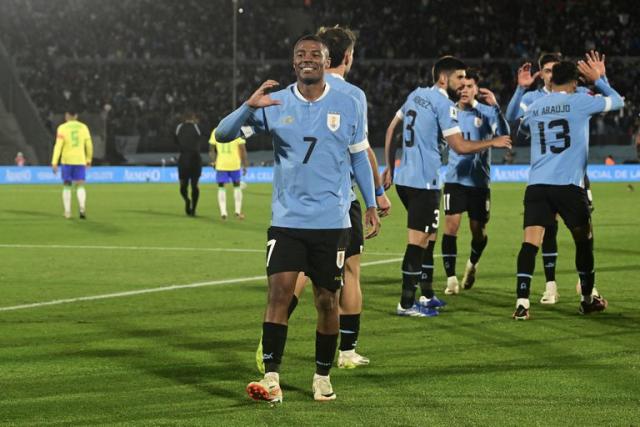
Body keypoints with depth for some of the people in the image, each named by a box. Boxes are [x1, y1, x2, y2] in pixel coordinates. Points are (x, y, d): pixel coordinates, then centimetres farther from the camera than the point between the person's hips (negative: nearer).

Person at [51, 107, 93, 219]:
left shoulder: (62, 128, -3)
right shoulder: (83, 127, 5)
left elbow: (58, 146, -10)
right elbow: (89, 145, 8)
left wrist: (54, 163, -10)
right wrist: (89, 160, 22)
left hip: (66, 161, -1)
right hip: (80, 161, 1)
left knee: (67, 186, 11)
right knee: (80, 186, 0)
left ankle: (67, 212, 8)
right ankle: (82, 208, -24)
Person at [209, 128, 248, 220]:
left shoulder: (216, 132, 3)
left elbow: (211, 149, 6)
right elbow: (243, 149, -4)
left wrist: (214, 162, 20)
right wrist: (244, 165, 4)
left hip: (221, 164, 0)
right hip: (234, 163, 0)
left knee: (221, 187, 10)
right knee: (237, 186, 17)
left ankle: (223, 212, -3)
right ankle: (238, 211, 14)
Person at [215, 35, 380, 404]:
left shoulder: (347, 105, 2)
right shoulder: (275, 104, 0)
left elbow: (359, 156, 12)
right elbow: (223, 134, -5)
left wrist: (371, 205, 8)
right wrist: (250, 106, -23)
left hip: (333, 222, 0)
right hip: (287, 220, 0)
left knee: (327, 301, 5)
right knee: (279, 293, -12)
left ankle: (323, 377, 19)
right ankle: (272, 379, -13)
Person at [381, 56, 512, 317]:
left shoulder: (416, 95, 14)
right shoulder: (444, 104, -11)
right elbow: (460, 147, -16)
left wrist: (390, 167, 23)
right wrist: (494, 143, -4)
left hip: (404, 177, 9)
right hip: (423, 181, -9)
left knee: (428, 236, 18)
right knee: (418, 240, -6)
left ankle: (427, 296, 22)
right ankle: (406, 303, -5)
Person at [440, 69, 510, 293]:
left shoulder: (486, 112, -4)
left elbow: (504, 134, -19)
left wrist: (495, 106, -29)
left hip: (479, 181, 0)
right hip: (455, 179, 1)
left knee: (479, 232, 7)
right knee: (451, 226, -12)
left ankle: (472, 264, 38)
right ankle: (451, 278, -7)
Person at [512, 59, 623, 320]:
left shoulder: (534, 108, 13)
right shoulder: (579, 102, 1)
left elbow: (522, 128, 37)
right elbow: (617, 101, 15)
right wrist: (598, 79, 27)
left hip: (537, 184, 3)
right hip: (569, 184, -3)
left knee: (530, 241, -6)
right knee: (584, 240, 16)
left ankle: (522, 302, -20)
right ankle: (588, 299, 27)